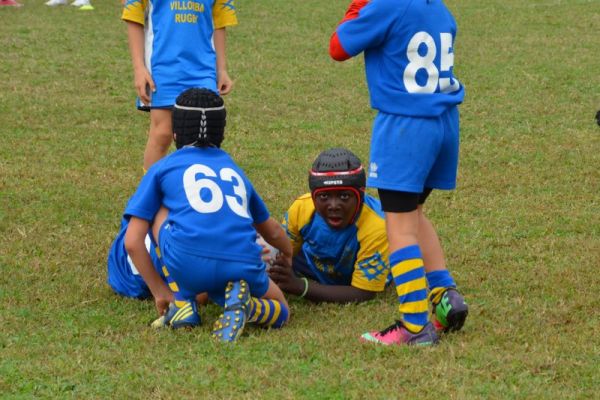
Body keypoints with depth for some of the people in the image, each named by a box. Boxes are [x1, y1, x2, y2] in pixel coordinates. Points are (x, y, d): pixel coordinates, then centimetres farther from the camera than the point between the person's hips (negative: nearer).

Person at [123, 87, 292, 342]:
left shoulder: (163, 168, 21)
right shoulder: (234, 171, 32)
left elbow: (132, 242, 14)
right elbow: (273, 232, 46)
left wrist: (160, 291, 23)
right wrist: (289, 256, 67)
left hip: (188, 264, -3)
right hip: (243, 269, 3)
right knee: (280, 312, 30)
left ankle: (182, 303, 12)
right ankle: (242, 305, -5)